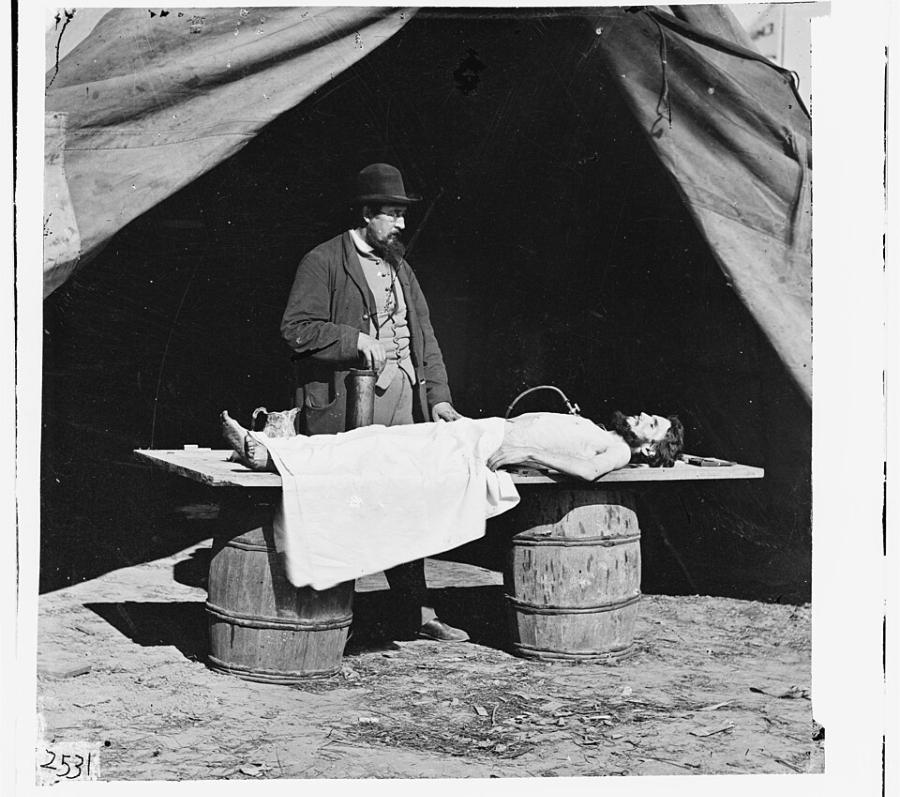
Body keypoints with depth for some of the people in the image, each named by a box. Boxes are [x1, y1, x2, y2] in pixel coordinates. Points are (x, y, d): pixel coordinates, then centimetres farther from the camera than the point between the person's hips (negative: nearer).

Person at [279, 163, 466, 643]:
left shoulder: (400, 268, 20)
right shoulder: (323, 262, -2)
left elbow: (424, 336, 18)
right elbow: (296, 328, -11)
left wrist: (438, 395, 7)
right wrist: (358, 341, -17)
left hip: (404, 401, 7)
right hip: (347, 403, -7)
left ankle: (419, 612, 15)